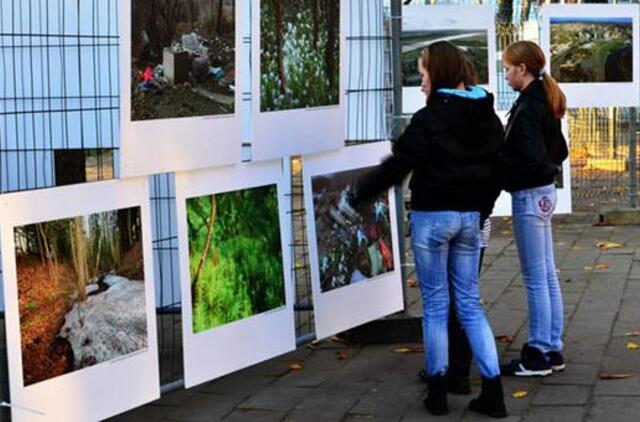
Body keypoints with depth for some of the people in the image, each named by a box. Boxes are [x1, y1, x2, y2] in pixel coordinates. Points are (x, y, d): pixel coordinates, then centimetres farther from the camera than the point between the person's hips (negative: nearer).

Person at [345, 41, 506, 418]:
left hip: (432, 216, -5)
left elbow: (395, 168, -15)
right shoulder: (488, 117, 5)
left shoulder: (430, 119, -15)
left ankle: (438, 392, 12)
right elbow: (498, 170, 11)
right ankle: (493, 392, 6)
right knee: (470, 303, 11)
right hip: (471, 217, 5)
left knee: (435, 305, 6)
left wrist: (356, 194, -3)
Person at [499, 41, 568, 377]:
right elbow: (560, 151, 18)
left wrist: (497, 161, -13)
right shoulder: (545, 103, 10)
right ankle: (552, 349, 20)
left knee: (535, 277, -2)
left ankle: (538, 355, 5)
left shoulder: (527, 109, -19)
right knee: (547, 275, 13)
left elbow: (531, 159, -24)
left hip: (529, 196, -10)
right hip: (544, 192, 10)